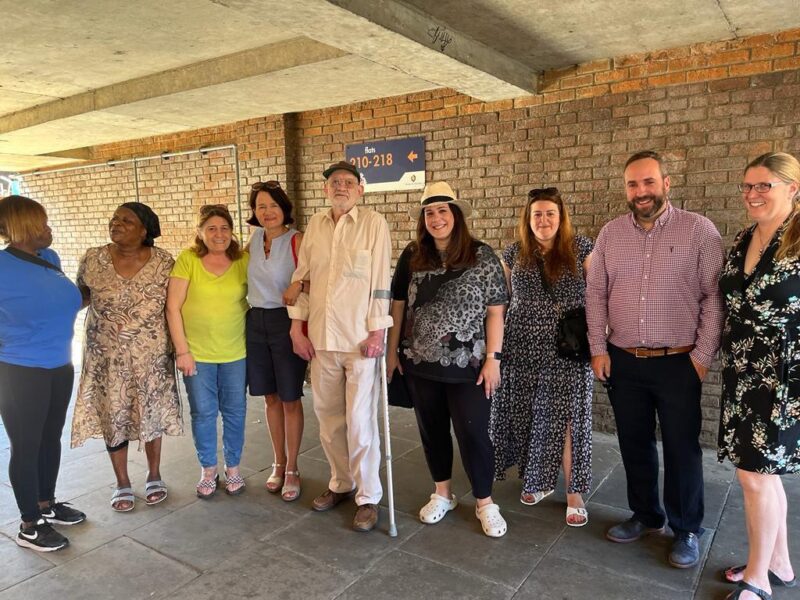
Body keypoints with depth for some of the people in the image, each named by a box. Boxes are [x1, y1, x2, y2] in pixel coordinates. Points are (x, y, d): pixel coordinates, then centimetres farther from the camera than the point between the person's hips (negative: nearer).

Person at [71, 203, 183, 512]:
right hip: (107, 356, 1)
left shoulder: (163, 262, -8)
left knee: (151, 413, 12)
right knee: (113, 415, 9)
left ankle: (154, 475, 32)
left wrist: (178, 346, -2)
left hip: (151, 355, -1)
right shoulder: (92, 259, -5)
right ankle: (122, 483, 28)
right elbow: (79, 296, 8)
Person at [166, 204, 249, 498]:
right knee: (203, 413, 10)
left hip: (235, 353, 1)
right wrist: (182, 350, -9)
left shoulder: (243, 261, -3)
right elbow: (172, 307, -8)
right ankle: (208, 469, 30)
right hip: (196, 353, -1)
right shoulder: (187, 259, -7)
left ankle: (233, 468, 30)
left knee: (235, 411, 11)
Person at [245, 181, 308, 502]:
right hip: (256, 321, 5)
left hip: (286, 322, -5)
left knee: (290, 399, 4)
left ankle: (292, 469, 19)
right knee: (270, 397, 13)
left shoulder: (297, 240, -9)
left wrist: (299, 285, -28)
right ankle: (278, 463, 29)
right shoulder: (254, 238, 8)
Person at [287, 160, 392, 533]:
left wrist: (377, 331, -12)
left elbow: (380, 281, -8)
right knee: (328, 418, 14)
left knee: (360, 421, 0)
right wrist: (297, 328, 7)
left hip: (361, 339, -5)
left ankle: (368, 496, 16)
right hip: (321, 338, 5)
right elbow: (301, 278, 11)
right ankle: (341, 483, 32)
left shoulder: (374, 224, -4)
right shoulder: (315, 226, 10)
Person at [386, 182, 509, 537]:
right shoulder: (412, 257, 1)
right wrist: (392, 350, 7)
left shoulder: (482, 257, -5)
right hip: (420, 363, 3)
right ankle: (442, 494, 35)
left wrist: (493, 358, -9)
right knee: (432, 430, 14)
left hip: (467, 364, -3)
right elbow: (398, 305, 8)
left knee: (473, 433, 3)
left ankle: (485, 503, 23)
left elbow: (494, 311, -5)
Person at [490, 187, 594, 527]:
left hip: (568, 352, -3)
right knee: (527, 418, 10)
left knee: (565, 421, 0)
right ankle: (538, 480, 31)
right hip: (521, 351, 3)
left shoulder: (582, 250, 0)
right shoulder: (514, 254, 8)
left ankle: (574, 494, 16)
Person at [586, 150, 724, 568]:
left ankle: (687, 531, 27)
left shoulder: (699, 230, -5)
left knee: (681, 449, 7)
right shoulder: (610, 233, 4)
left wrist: (703, 354, -11)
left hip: (678, 362, -3)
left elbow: (713, 296, -7)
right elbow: (595, 294, 6)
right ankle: (646, 516, 34)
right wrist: (598, 349, 1)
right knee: (634, 444, 15)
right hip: (622, 361, 3)